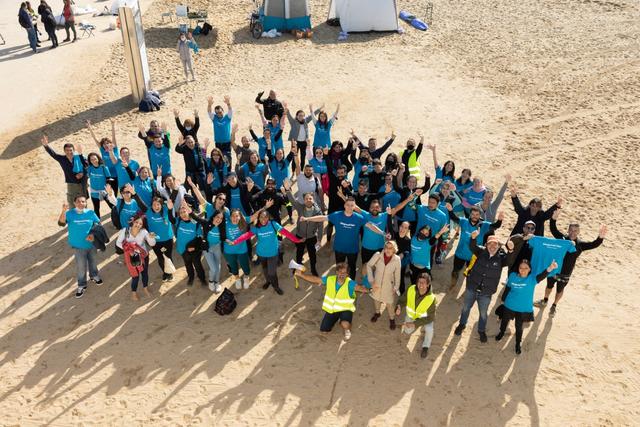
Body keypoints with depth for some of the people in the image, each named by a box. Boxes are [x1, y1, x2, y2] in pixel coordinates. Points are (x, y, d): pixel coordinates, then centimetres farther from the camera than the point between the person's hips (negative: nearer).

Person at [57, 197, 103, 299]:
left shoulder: (90, 213, -11)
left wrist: (93, 234, -18)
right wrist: (64, 211, -45)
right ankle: (82, 285, 24)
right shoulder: (70, 214, -15)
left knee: (93, 261, 23)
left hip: (91, 243, 2)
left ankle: (94, 276, 50)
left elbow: (98, 225, -1)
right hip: (78, 246, -2)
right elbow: (61, 223, -30)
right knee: (81, 266, 6)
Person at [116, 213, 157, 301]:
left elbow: (152, 244, -20)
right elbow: (118, 243, -11)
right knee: (135, 275, 5)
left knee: (145, 273, 20)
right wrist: (128, 249, -22)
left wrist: (151, 238, -41)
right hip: (132, 257, -1)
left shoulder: (144, 232, -24)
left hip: (143, 256, 1)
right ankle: (133, 292, 35)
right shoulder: (125, 231, -24)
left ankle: (145, 288, 50)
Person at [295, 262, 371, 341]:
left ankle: (347, 330, 5)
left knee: (345, 325, -35)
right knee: (324, 331, 11)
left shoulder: (350, 283, -22)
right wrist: (300, 275, -13)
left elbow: (360, 288, -37)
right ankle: (335, 319, 42)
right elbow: (314, 279, -6)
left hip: (345, 309, -4)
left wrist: (366, 290, -61)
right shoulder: (330, 279, -11)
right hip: (331, 309, 4)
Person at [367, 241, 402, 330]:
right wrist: (371, 280, -11)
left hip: (388, 286, -1)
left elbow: (397, 275, -8)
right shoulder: (378, 255, -22)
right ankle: (377, 313, 53)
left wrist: (396, 287, -3)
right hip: (377, 283, 1)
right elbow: (369, 265, -9)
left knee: (390, 303, 7)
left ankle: (392, 319, 35)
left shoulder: (397, 259, -20)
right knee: (376, 299, 24)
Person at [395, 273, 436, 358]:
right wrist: (399, 307, -38)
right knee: (407, 332, 9)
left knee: (429, 330, -26)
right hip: (411, 315, 3)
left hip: (424, 317, -3)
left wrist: (415, 323, -35)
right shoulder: (411, 289, -31)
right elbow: (402, 300, -14)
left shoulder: (431, 298, -37)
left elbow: (431, 317, -28)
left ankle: (425, 347, 6)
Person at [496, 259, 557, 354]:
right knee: (504, 321, 24)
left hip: (524, 309, -2)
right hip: (509, 306, 2)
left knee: (519, 326, 13)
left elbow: (542, 275, -41)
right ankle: (501, 332, 56)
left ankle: (518, 344, 37)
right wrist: (504, 299, 13)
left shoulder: (532, 279, -20)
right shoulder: (512, 276, -12)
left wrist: (550, 268, -61)